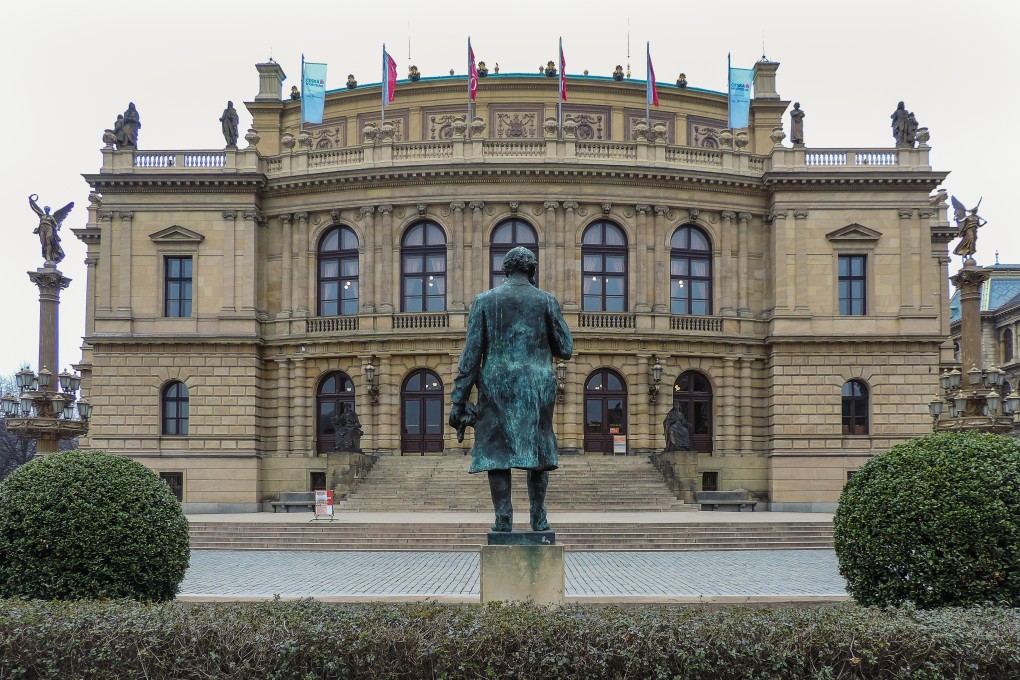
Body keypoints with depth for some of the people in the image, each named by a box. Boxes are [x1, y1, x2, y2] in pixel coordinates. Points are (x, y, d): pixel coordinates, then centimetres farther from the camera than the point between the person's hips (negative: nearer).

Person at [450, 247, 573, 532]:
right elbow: (565, 350, 4)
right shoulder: (546, 301, 3)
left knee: (497, 451, 2)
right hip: (538, 385, 1)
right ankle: (538, 518, 10)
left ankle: (503, 520, -4)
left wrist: (459, 400, -1)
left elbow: (471, 353, -2)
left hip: (497, 385, 0)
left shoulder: (485, 301, 2)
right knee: (538, 449, 10)